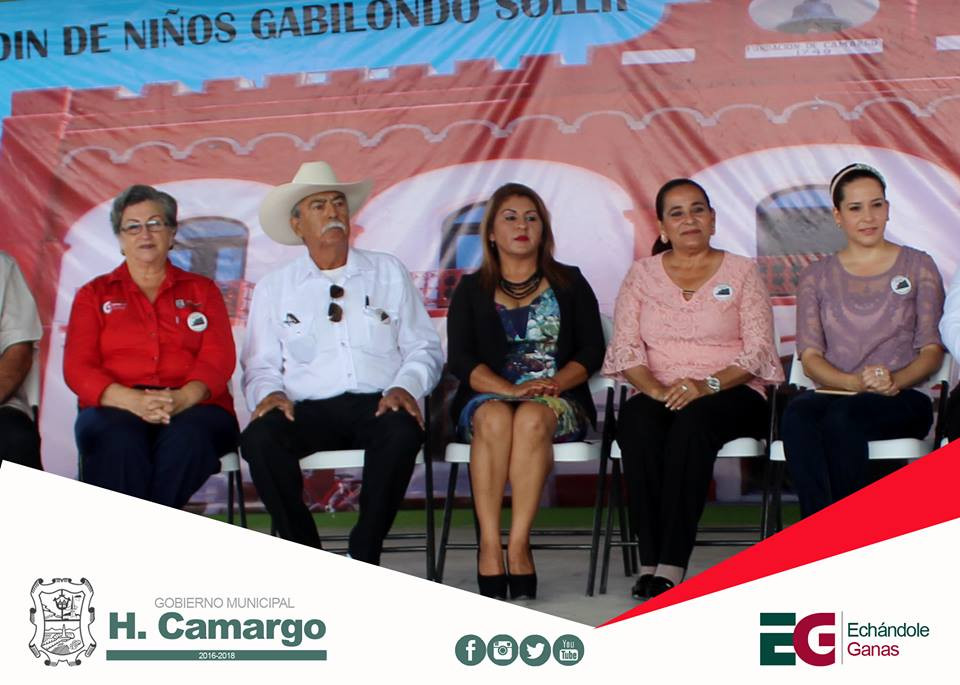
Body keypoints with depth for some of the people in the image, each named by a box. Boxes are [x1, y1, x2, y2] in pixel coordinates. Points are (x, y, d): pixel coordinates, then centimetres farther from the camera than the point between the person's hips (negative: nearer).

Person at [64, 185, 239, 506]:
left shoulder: (201, 290, 22)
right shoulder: (94, 295, 21)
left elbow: (219, 359, 6)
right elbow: (77, 368, 6)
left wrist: (182, 399, -17)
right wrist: (132, 400, -15)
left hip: (193, 408, 0)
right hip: (117, 409, 0)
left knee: (187, 437, -37)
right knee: (119, 441, -38)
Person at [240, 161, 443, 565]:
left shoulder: (389, 273, 18)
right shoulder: (273, 288, 18)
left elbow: (424, 348, 13)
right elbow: (260, 364, 14)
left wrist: (405, 387, -8)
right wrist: (269, 393, -9)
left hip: (378, 406, 0)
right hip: (308, 409, 1)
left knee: (403, 432, -36)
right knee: (259, 438, -32)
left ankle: (364, 559, -21)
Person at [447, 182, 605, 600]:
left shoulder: (569, 283, 16)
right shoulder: (472, 290, 16)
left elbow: (592, 350, 6)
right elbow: (460, 359, 2)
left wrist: (555, 383, -14)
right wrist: (510, 389, -16)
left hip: (558, 399, 0)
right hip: (488, 397, 1)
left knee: (531, 418, -37)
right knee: (495, 417, -37)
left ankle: (519, 545, -39)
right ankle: (489, 545, -40)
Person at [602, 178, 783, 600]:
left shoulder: (741, 272, 9)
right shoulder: (642, 274, 15)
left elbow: (758, 349, -1)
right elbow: (625, 347, 4)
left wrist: (707, 385, -18)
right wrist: (653, 388, -16)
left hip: (731, 395, -2)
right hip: (658, 394, 2)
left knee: (693, 420, -37)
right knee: (636, 422, -35)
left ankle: (671, 565, -40)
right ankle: (649, 561, -36)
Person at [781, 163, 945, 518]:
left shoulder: (917, 266, 12)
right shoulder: (816, 276, 16)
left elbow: (932, 349, 6)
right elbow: (809, 356, 6)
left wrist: (895, 380, -15)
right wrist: (855, 381, -14)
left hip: (902, 399, -1)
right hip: (834, 392, 2)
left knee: (843, 417, -37)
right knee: (796, 416, -35)